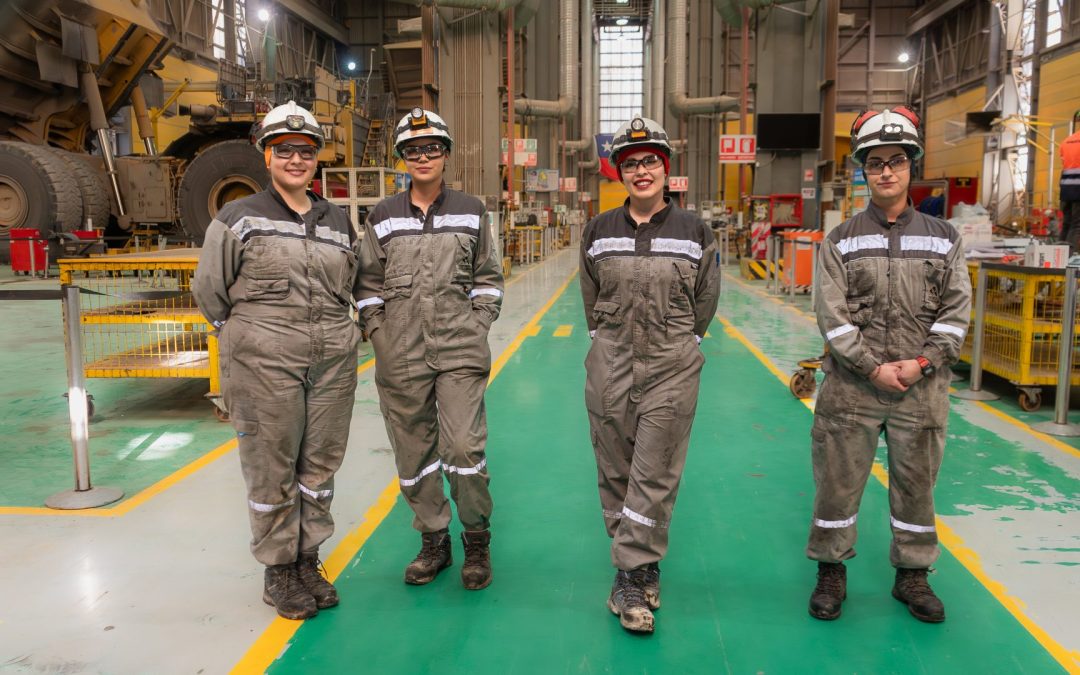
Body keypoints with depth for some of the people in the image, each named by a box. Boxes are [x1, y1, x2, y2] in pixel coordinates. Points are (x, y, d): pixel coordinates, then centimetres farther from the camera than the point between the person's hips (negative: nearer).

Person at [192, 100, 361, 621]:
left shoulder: (338, 222, 12)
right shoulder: (237, 218, 0)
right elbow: (210, 290, 4)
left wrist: (330, 332, 14)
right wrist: (253, 335, 7)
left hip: (332, 363, 4)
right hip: (263, 364, -4)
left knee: (320, 462, 10)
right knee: (271, 469, 2)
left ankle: (308, 560, 26)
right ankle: (278, 569, 19)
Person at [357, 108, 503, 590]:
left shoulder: (470, 212, 7)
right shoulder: (382, 217, 8)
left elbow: (488, 277, 11)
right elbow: (369, 284, 11)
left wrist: (477, 327, 1)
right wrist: (379, 333, 1)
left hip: (460, 353, -1)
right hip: (400, 357, 2)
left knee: (464, 449, -9)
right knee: (413, 455, 8)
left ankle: (477, 540, 15)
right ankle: (433, 542, 27)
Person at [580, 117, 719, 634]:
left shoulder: (695, 233, 1)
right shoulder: (599, 230, 5)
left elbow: (704, 302, 9)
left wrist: (676, 344, 10)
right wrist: (613, 340, 12)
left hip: (672, 372, -2)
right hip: (609, 370, 2)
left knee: (655, 478, -1)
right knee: (615, 473, 9)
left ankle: (630, 577, 11)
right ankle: (641, 568, 26)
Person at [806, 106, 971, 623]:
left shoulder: (943, 238, 7)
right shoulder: (841, 240, 2)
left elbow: (956, 312, 2)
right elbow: (831, 315, -5)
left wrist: (921, 363, -11)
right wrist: (874, 368, -13)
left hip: (921, 387, 2)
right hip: (851, 387, -1)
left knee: (916, 484, 12)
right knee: (838, 480, 5)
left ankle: (912, 576, 30)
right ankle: (831, 571, 24)